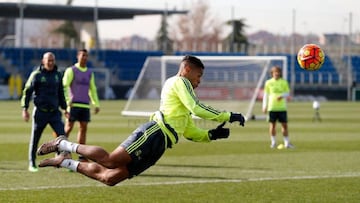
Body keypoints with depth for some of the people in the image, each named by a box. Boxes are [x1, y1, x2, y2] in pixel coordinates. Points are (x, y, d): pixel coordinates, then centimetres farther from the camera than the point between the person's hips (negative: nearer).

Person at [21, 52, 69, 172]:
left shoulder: (58, 75, 10)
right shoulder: (36, 75, -4)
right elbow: (27, 92, -3)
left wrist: (64, 109, 21)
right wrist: (25, 109, -9)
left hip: (54, 112, 3)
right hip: (40, 111, -3)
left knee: (62, 135, -12)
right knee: (35, 139, 4)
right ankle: (32, 164, 17)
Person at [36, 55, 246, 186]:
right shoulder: (179, 82, 5)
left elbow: (192, 133, 32)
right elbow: (197, 108, -9)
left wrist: (212, 134, 16)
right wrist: (228, 116, -6)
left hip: (158, 145, 9)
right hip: (154, 132, -9)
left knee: (109, 177, -1)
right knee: (110, 161, -23)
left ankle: (64, 162, 6)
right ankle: (64, 145, -10)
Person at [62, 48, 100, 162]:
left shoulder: (90, 73, 16)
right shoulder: (71, 70, 0)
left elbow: (93, 89, 23)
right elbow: (64, 86, -7)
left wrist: (96, 104, 15)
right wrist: (67, 100, -19)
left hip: (85, 105, 5)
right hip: (74, 104, -5)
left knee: (83, 128, 2)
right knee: (69, 127, -7)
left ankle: (82, 156, 4)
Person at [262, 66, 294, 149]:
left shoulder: (284, 82, 5)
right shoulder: (268, 82, 4)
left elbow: (287, 93, 7)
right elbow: (266, 95, 8)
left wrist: (282, 96, -14)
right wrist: (264, 106, 4)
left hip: (282, 107, 0)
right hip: (272, 107, 0)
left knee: (284, 124, -1)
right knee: (272, 124, 1)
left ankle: (287, 143, 3)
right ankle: (273, 142, 10)